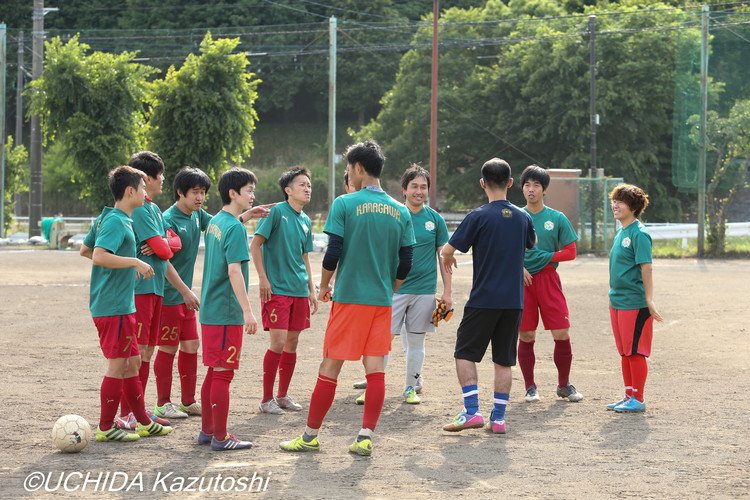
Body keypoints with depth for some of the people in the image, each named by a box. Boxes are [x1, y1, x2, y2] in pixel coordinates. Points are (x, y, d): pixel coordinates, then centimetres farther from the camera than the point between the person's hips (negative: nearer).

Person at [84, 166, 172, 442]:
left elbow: (85, 250, 23)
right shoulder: (116, 222, -16)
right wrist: (134, 262, -22)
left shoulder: (107, 218, 13)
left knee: (132, 362, 16)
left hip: (122, 306, 10)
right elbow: (99, 256, -28)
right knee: (118, 365, -3)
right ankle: (105, 428, 5)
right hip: (114, 307, -10)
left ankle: (143, 422, 25)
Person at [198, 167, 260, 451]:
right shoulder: (235, 228, -15)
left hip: (210, 309, 9)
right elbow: (234, 271, -21)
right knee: (223, 373, -3)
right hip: (227, 313, -9)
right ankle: (220, 437, 1)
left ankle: (207, 431, 22)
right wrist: (247, 311, -21)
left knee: (214, 371, 15)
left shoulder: (215, 222, 12)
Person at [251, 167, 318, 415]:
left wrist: (311, 290, 19)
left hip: (299, 290, 7)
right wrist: (263, 278, -13)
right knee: (278, 343, -11)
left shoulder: (306, 221, 13)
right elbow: (255, 244, -8)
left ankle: (283, 395, 21)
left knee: (292, 344, 9)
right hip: (277, 289, -7)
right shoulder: (276, 212, -7)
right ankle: (267, 399, 0)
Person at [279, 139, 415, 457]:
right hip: (382, 301, 4)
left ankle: (310, 436, 9)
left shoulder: (345, 204, -7)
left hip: (349, 298, -4)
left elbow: (333, 254, -10)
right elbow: (405, 264, 7)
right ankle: (365, 438, 0)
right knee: (375, 368, 4)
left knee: (330, 367, 3)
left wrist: (323, 288, 6)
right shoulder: (400, 212, 7)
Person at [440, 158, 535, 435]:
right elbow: (531, 244, 27)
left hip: (483, 300, -4)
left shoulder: (479, 217, -10)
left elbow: (447, 250, -8)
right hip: (514, 300, 4)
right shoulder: (523, 217, 5)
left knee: (465, 353, 6)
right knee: (504, 360, 10)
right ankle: (499, 418, 10)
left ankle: (472, 412, -5)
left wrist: (448, 260, 15)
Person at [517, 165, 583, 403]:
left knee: (561, 334, -4)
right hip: (522, 280, 0)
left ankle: (564, 384, 12)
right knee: (526, 336, 2)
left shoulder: (557, 218, 3)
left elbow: (570, 251, 3)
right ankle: (530, 387, 13)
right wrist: (519, 268, -9)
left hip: (548, 279, 0)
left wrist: (548, 257, -11)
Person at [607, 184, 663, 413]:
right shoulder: (620, 233, 13)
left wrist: (649, 300, -21)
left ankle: (638, 399, 4)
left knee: (635, 351, -3)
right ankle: (629, 396, 22)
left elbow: (646, 267, -17)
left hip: (634, 303, -9)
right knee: (625, 352, 14)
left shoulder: (639, 233, -13)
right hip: (617, 302, 9)